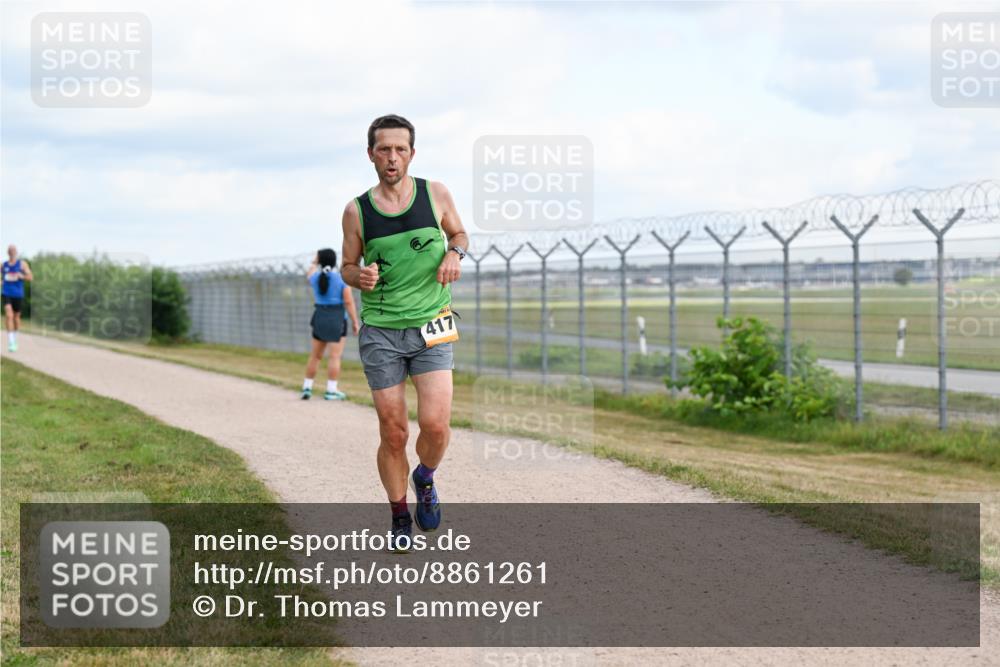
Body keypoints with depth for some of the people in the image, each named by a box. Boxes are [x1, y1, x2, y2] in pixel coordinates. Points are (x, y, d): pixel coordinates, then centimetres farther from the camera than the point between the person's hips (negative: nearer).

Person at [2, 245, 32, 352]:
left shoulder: (22, 263, 1)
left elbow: (29, 277, -3)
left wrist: (21, 276, -21)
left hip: (18, 294, 0)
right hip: (7, 294, 0)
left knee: (16, 316, 14)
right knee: (8, 315, -17)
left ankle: (15, 339, 35)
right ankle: (10, 342, -21)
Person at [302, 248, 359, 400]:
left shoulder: (315, 277, 1)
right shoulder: (342, 278, -10)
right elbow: (349, 302, -12)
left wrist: (314, 263, 42)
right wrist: (355, 322, -6)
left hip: (320, 318, 4)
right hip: (337, 319, -4)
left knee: (315, 355, 14)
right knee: (335, 356, -3)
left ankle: (307, 388, 15)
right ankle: (331, 391, -6)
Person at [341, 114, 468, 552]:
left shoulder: (435, 194, 1)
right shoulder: (356, 211, -1)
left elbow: (459, 233, 18)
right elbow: (348, 266, 10)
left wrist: (454, 253, -5)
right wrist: (359, 276, -13)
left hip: (431, 327, 0)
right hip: (380, 331, 0)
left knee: (435, 424, -14)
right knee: (393, 433, 1)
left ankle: (425, 478, 19)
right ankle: (400, 516, 21)